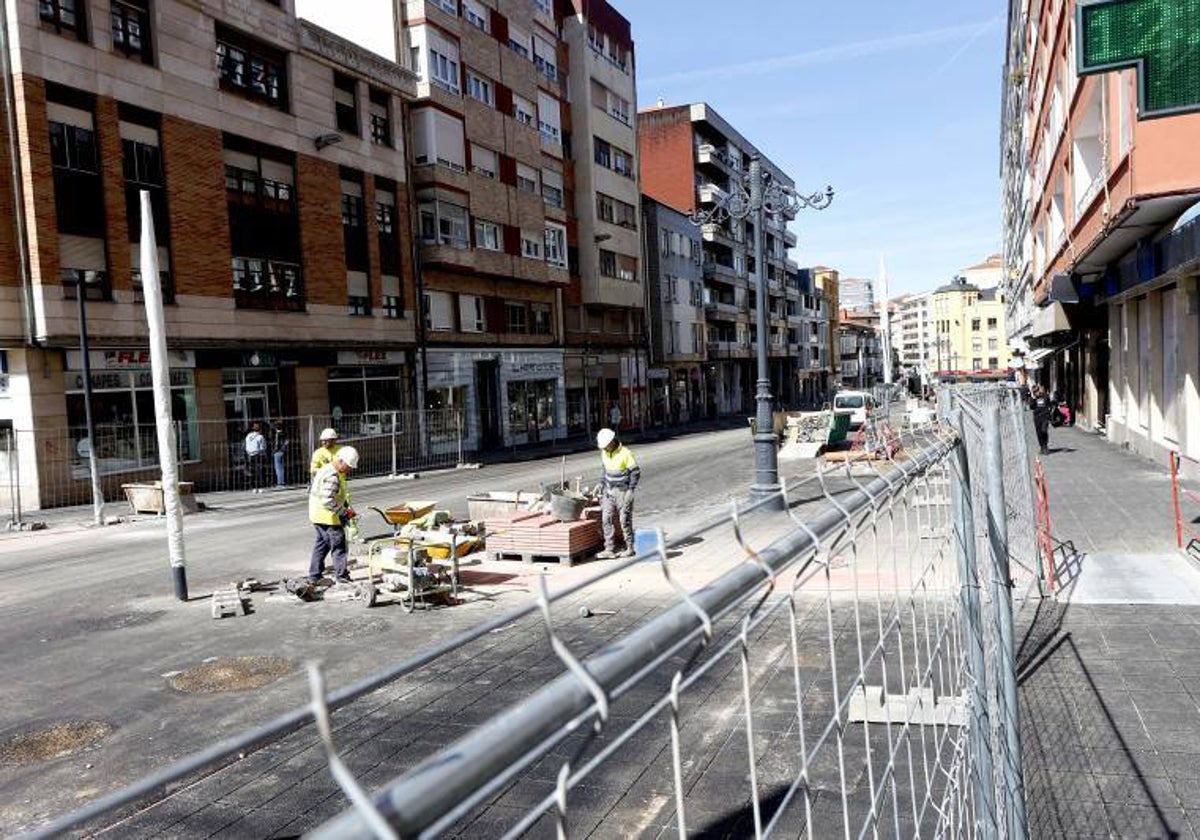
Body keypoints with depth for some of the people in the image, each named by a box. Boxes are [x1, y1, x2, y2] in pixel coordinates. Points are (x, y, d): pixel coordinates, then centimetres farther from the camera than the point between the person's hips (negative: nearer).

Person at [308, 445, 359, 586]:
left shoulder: (326, 470, 11)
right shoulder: (332, 477, -23)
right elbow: (327, 500, -29)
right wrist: (344, 512, -22)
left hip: (318, 516, 11)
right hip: (327, 517, -11)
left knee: (321, 545, 17)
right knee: (338, 545, -2)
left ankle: (314, 576, 24)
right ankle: (341, 576, 4)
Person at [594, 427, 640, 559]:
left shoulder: (625, 453, -16)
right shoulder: (604, 453, 4)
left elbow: (636, 472, -13)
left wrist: (631, 490, -17)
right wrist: (602, 483, 12)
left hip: (623, 491, -6)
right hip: (609, 490, 6)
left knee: (625, 520, 1)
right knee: (607, 519, 0)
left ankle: (630, 548, 15)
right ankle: (609, 550, 3)